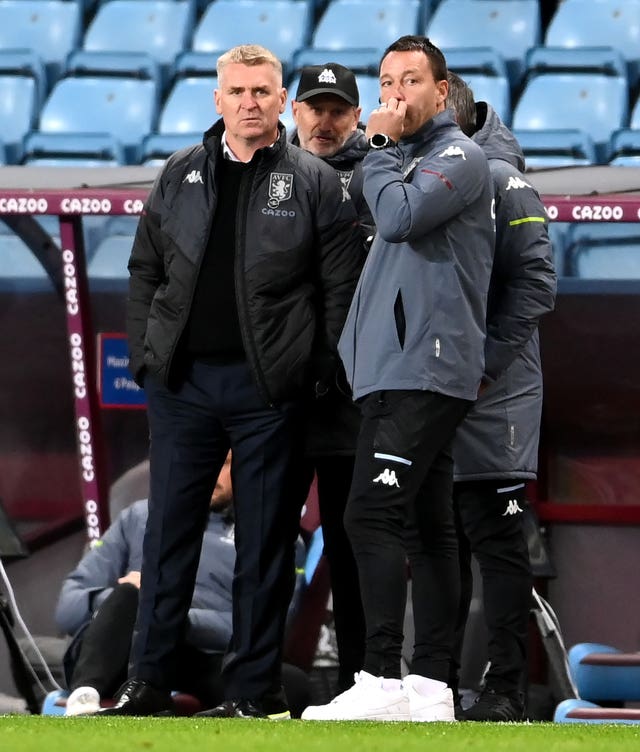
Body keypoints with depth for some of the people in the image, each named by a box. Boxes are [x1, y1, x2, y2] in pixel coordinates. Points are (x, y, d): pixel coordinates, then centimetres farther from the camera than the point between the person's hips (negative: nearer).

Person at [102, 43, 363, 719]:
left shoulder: (314, 183, 0)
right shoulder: (179, 176, 11)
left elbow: (341, 286, -2)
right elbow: (145, 270, 14)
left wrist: (318, 376, -8)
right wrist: (145, 354, 5)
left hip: (267, 385, -3)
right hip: (182, 379, 3)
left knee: (265, 537, 2)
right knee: (169, 530, 4)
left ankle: (253, 686, 7)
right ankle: (146, 681, 9)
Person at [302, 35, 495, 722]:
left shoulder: (458, 157, -7)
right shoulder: (407, 160, 22)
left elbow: (400, 216, -21)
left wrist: (381, 145, -8)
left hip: (423, 373, -10)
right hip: (395, 370, 10)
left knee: (373, 515, -17)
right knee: (425, 525, 7)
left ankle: (383, 679, -20)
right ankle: (430, 685, 7)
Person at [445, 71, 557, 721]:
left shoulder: (499, 180, -5)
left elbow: (534, 282, -12)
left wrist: (485, 362, -16)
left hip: (487, 399, -7)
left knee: (496, 540, -4)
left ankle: (506, 688, -3)